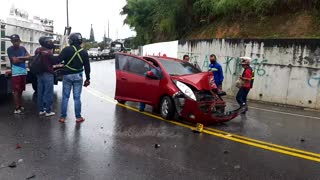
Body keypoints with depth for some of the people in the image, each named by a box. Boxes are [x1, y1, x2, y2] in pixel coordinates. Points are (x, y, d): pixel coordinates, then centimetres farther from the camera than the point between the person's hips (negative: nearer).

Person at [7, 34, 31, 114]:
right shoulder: (10, 49, -5)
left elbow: (29, 57, 2)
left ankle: (20, 105, 24)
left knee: (21, 90, 13)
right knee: (16, 90, -6)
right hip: (16, 72, -6)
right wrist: (24, 58, -4)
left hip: (23, 71, 6)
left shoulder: (23, 48, 12)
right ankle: (17, 108, -3)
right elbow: (14, 60, -14)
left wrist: (20, 57, -12)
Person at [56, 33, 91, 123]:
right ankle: (78, 117, 10)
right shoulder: (84, 52, 3)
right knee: (77, 97, 6)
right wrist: (87, 78, 12)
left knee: (65, 97, 7)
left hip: (67, 75, -1)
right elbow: (87, 67, 5)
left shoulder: (66, 50, -7)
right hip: (78, 76, 2)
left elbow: (58, 60, -12)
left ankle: (63, 117, 12)